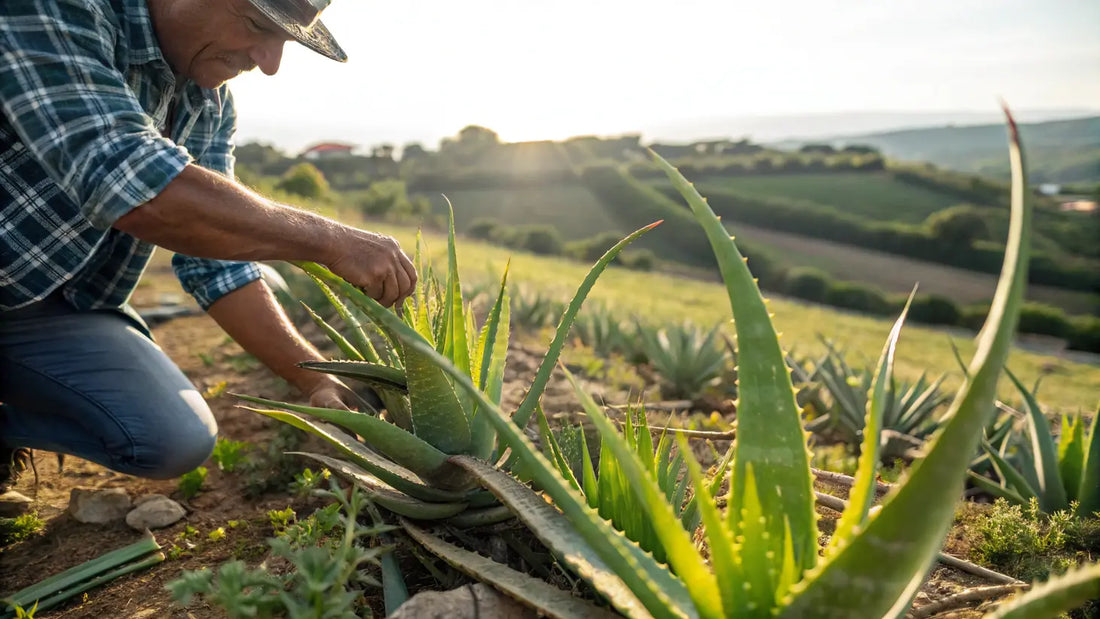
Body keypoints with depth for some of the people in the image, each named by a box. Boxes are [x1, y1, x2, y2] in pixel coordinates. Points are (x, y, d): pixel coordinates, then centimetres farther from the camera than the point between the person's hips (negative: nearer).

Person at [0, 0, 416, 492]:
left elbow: (216, 258, -2)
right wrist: (330, 240, -34)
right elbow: (128, 180, -38)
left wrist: (317, 381, -10)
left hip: (58, 303, 6)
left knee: (179, 440, -8)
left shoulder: (209, 104, -3)